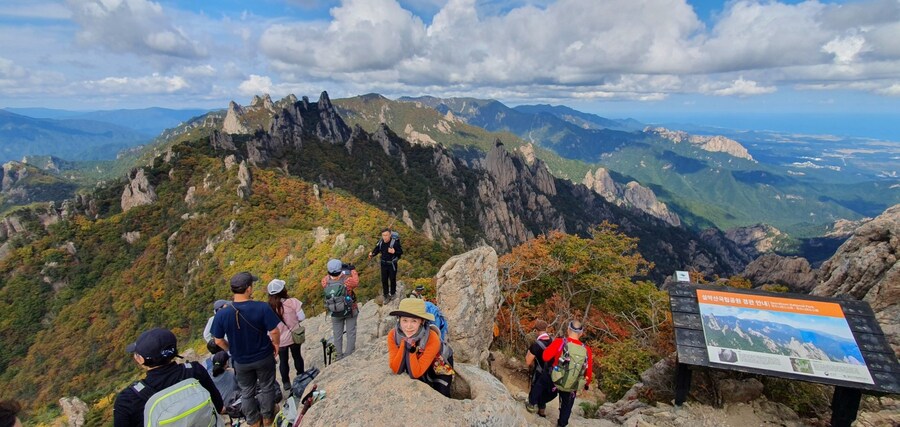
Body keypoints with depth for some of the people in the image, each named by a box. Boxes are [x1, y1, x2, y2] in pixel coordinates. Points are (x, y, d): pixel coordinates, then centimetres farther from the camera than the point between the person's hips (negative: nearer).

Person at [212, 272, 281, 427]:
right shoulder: (262, 308, -27)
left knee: (247, 392, 24)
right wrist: (276, 344, 0)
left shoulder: (221, 314, -19)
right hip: (264, 357, -2)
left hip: (241, 361, 2)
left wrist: (232, 350, 13)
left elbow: (219, 341, -7)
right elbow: (275, 332, -22)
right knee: (266, 388, 21)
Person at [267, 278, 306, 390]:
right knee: (297, 356, 22)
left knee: (283, 361, 19)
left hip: (279, 340, 0)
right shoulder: (292, 302, -21)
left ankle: (286, 383, 30)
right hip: (294, 336, 0)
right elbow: (301, 318, -13)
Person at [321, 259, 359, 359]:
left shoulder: (325, 282, -22)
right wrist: (352, 269, 6)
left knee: (337, 334, 20)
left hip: (335, 313, 3)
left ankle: (339, 356, 34)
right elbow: (356, 281, -6)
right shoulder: (347, 280, -29)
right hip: (350, 310, -3)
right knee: (351, 333, 15)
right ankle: (349, 354, 23)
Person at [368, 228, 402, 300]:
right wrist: (372, 254, -13)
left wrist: (394, 252, -34)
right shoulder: (380, 242, -7)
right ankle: (386, 294, 27)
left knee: (392, 279, 10)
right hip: (384, 264, 4)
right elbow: (376, 250, 6)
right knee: (384, 280, 11)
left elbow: (401, 252, -16)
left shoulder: (395, 242, -22)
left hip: (392, 264, -4)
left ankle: (392, 293, 30)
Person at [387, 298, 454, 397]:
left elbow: (416, 373, -33)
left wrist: (411, 347, -45)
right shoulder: (393, 335, -27)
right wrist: (404, 343, -39)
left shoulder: (432, 339, -37)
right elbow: (396, 370, -28)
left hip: (439, 372, -2)